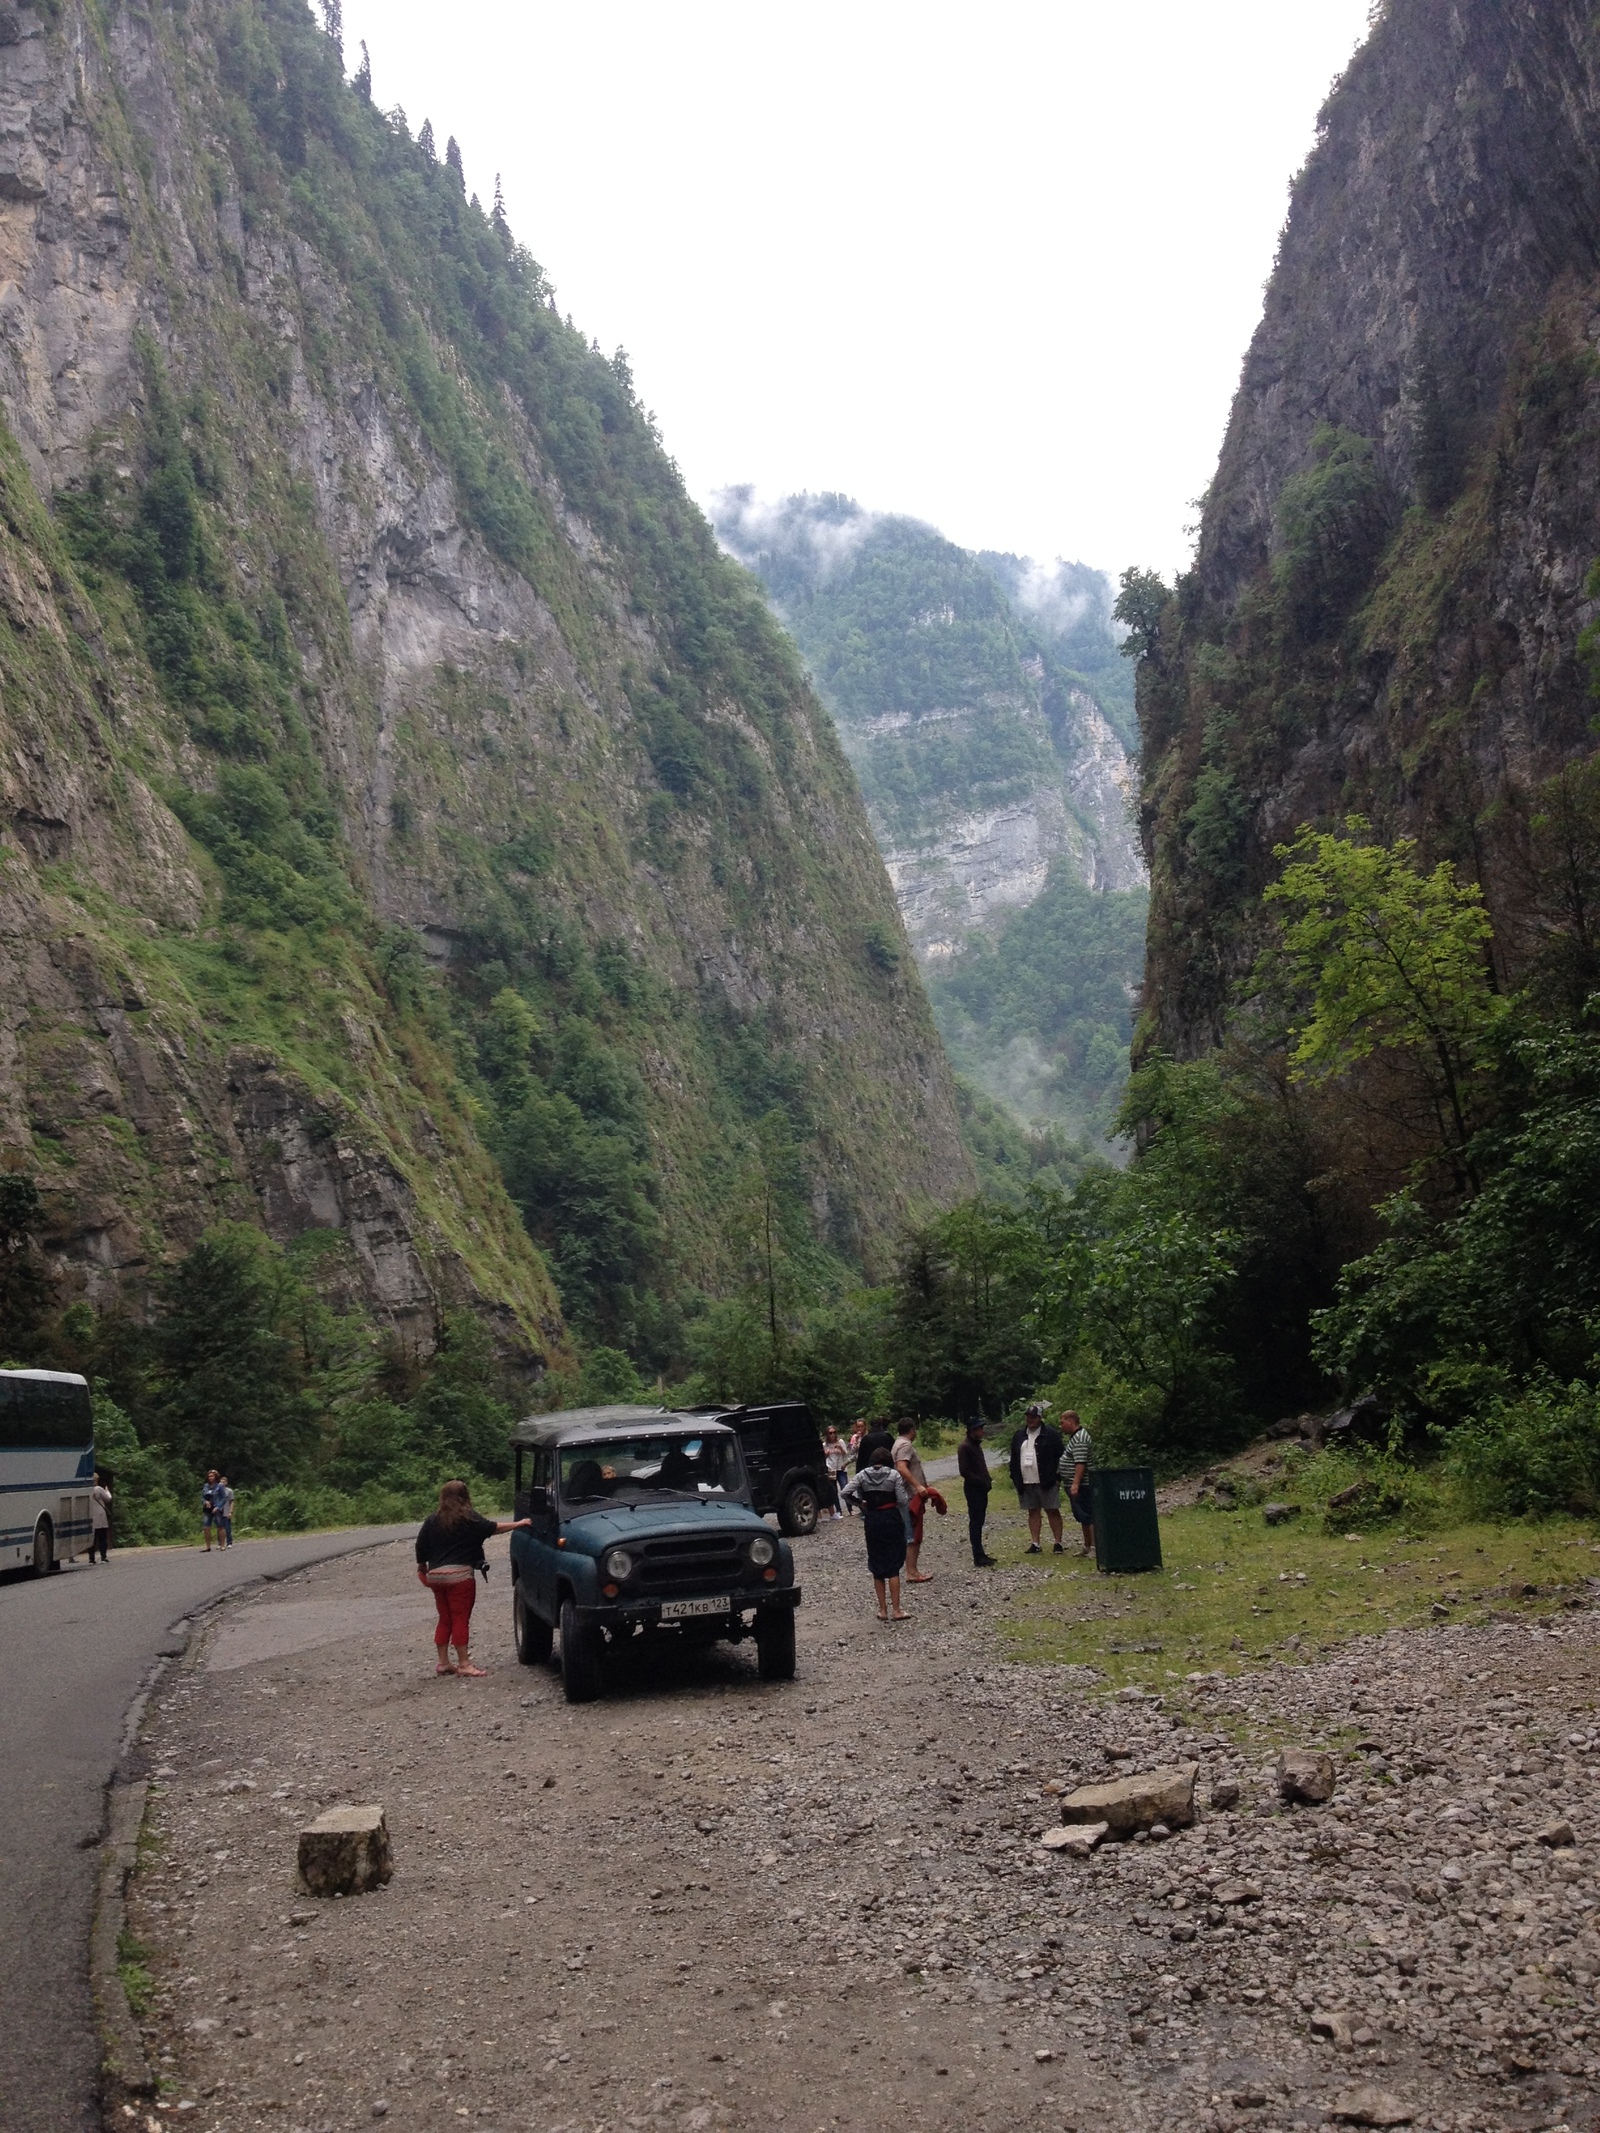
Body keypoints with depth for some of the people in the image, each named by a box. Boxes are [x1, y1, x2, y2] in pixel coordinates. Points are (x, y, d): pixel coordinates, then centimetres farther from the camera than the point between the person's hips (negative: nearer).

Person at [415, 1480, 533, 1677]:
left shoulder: (432, 1520, 8)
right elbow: (493, 1527, -6)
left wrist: (422, 1567, 23)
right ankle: (464, 1664, -2)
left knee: (445, 1619, 14)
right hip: (459, 1574, -6)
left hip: (435, 1574, 6)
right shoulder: (468, 1519, -6)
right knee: (460, 1619, -2)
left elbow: (421, 1547, 8)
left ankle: (442, 1663, 16)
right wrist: (520, 1523, 3)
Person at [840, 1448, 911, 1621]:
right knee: (893, 1565, 2)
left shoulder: (863, 1475, 0)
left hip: (872, 1521, 2)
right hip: (891, 1519, -2)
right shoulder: (893, 1475, -6)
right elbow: (902, 1501, -11)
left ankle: (883, 1610, 11)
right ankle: (896, 1610, -2)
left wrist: (860, 1503, 6)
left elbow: (845, 1493, -7)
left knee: (877, 1567, 10)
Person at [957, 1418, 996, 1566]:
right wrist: (982, 1482, -18)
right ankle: (978, 1559, -5)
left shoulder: (976, 1444, 14)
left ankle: (980, 1554, 19)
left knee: (979, 1522, 13)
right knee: (975, 1522, -6)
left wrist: (987, 1479, 5)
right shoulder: (964, 1447, -15)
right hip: (973, 1489, -9)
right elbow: (964, 1471, -20)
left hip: (981, 1488, 9)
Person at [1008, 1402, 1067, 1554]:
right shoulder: (1019, 1436, 14)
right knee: (1033, 1512, 9)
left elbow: (1061, 1456, -5)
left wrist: (1058, 1477, -9)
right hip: (1025, 1483, 5)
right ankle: (1034, 1543, 12)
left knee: (1053, 1511, -1)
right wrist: (1014, 1478, 12)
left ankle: (1058, 1542, 4)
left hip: (1047, 1482, -5)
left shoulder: (1051, 1434, -4)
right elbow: (1014, 1459, 19)